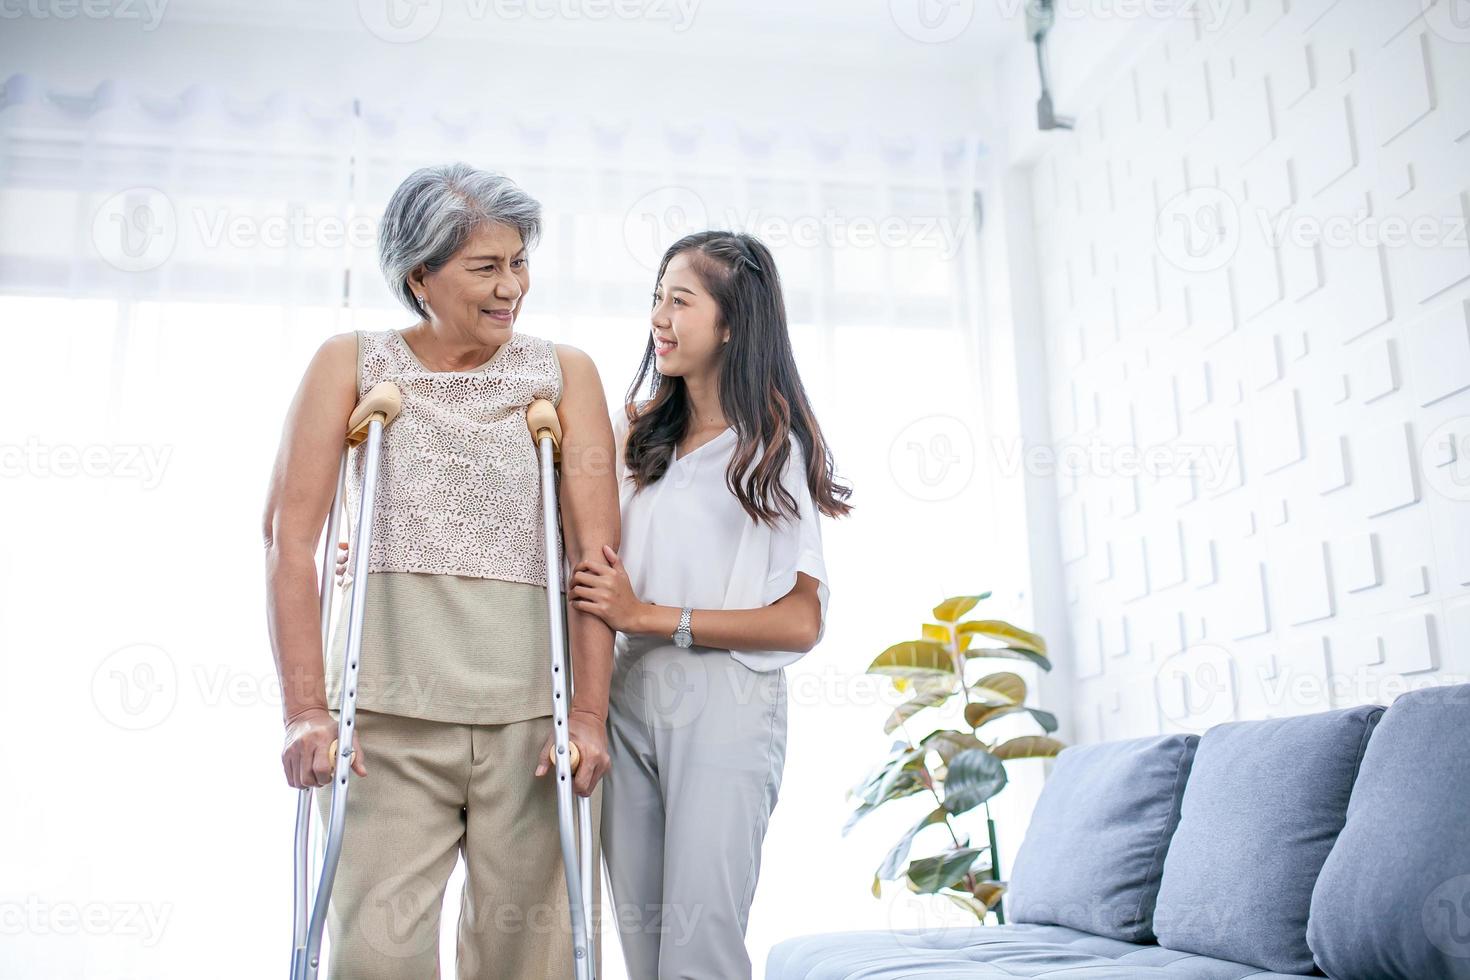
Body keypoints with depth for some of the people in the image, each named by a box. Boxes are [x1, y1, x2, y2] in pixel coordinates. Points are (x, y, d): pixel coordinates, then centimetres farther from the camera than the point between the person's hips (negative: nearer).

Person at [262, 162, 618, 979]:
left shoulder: (564, 374, 7)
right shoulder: (353, 364, 6)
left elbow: (596, 550, 0)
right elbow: (291, 537, -1)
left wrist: (591, 711, -8)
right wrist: (306, 709, -10)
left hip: (531, 713, 1)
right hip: (387, 713, 0)